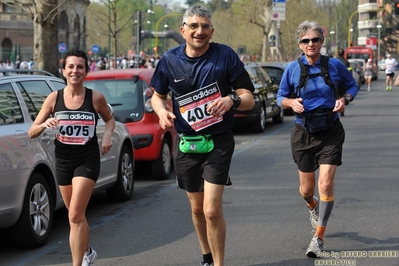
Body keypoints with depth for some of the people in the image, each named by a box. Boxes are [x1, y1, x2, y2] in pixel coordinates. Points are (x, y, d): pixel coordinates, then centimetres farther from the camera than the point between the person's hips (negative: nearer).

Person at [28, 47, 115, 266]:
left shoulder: (95, 98, -8)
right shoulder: (54, 98, -5)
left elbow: (109, 119, 13)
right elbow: (32, 133, -1)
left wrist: (107, 135, -8)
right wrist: (44, 124, -23)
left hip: (88, 160, -3)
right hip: (63, 160, 3)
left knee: (75, 216, -14)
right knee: (76, 215, 18)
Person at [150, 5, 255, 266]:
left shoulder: (225, 55, -12)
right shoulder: (170, 60, -3)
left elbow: (249, 99, -10)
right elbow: (158, 95, 12)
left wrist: (232, 100, -32)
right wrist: (162, 111, -11)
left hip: (218, 142, -4)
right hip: (186, 144, 4)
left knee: (212, 210, -15)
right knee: (197, 207, 17)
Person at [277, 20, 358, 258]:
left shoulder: (335, 65, -5)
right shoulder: (292, 69, -4)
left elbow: (352, 85, 9)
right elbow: (281, 97, 5)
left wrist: (345, 99, -12)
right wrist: (291, 102, -17)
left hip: (330, 133, -1)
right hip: (304, 133, 1)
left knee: (326, 184, -13)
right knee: (307, 188, 11)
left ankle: (319, 237, -1)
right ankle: (312, 206, 50)